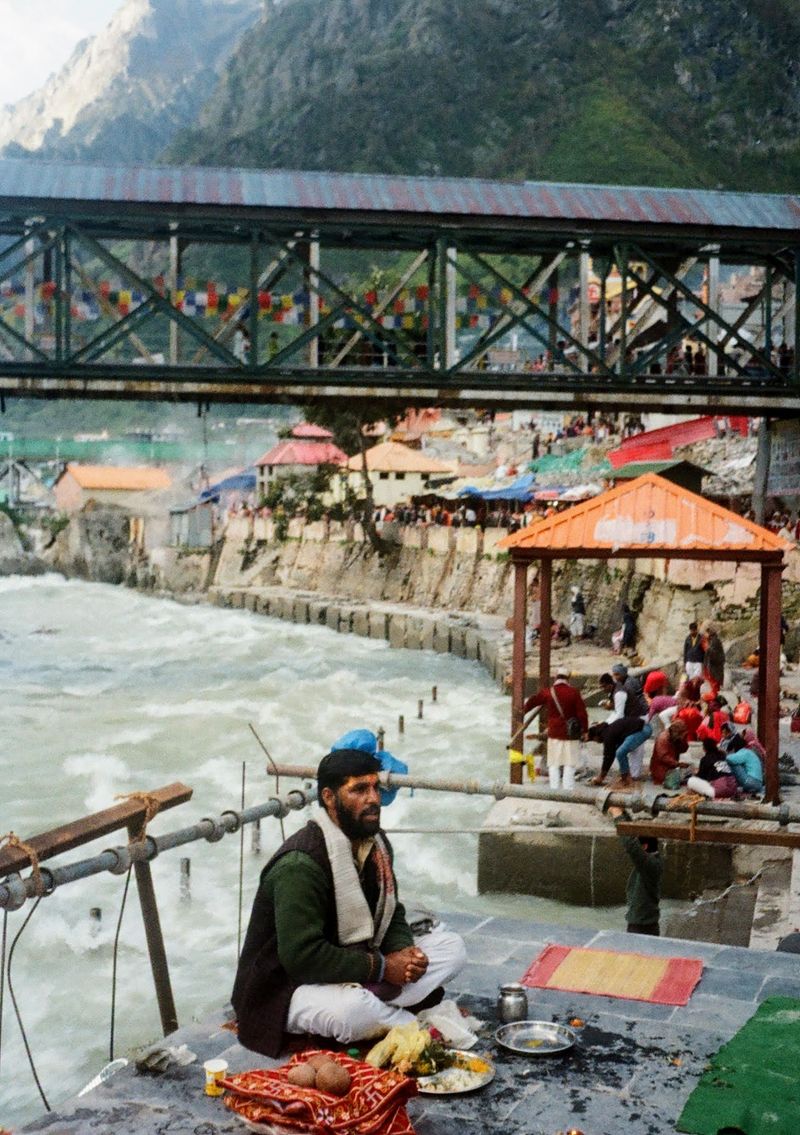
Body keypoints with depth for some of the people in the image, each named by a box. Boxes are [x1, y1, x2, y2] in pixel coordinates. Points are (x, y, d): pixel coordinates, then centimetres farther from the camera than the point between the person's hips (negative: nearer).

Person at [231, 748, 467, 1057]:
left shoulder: (375, 844, 3)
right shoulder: (300, 865, -25)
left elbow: (391, 913, 15)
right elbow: (301, 956, -29)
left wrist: (404, 952, -9)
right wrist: (380, 966, -22)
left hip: (356, 974, 9)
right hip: (289, 988, -8)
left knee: (451, 947, -1)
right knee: (352, 1009, -41)